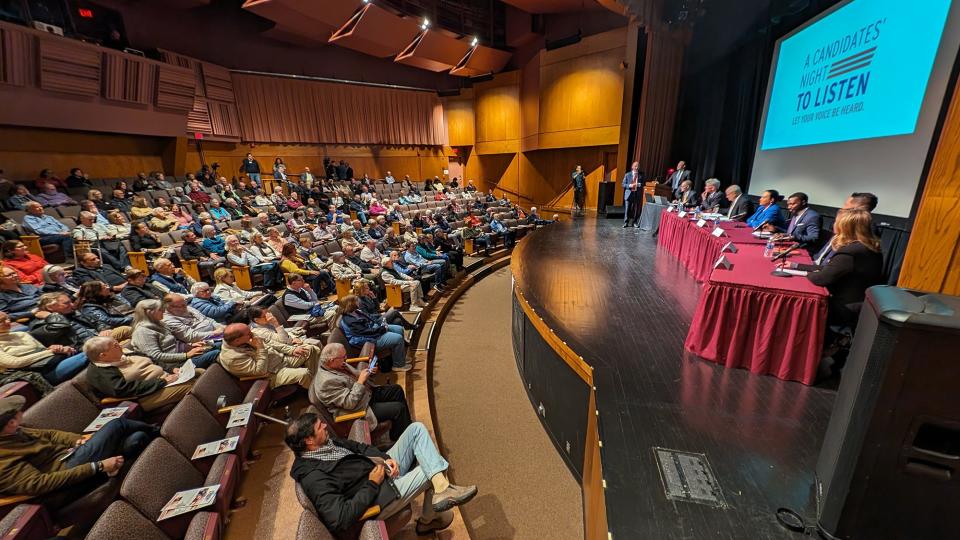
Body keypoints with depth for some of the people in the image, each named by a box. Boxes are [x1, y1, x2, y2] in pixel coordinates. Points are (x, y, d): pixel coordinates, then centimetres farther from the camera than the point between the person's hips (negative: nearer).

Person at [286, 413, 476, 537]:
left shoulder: (326, 441, -1)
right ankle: (430, 518, 18)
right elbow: (340, 519, -31)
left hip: (382, 466, 8)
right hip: (379, 494, -8)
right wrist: (372, 484, -23)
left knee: (417, 429, -6)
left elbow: (359, 447, 10)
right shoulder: (313, 477, -26)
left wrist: (386, 458, -7)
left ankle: (441, 489, -10)